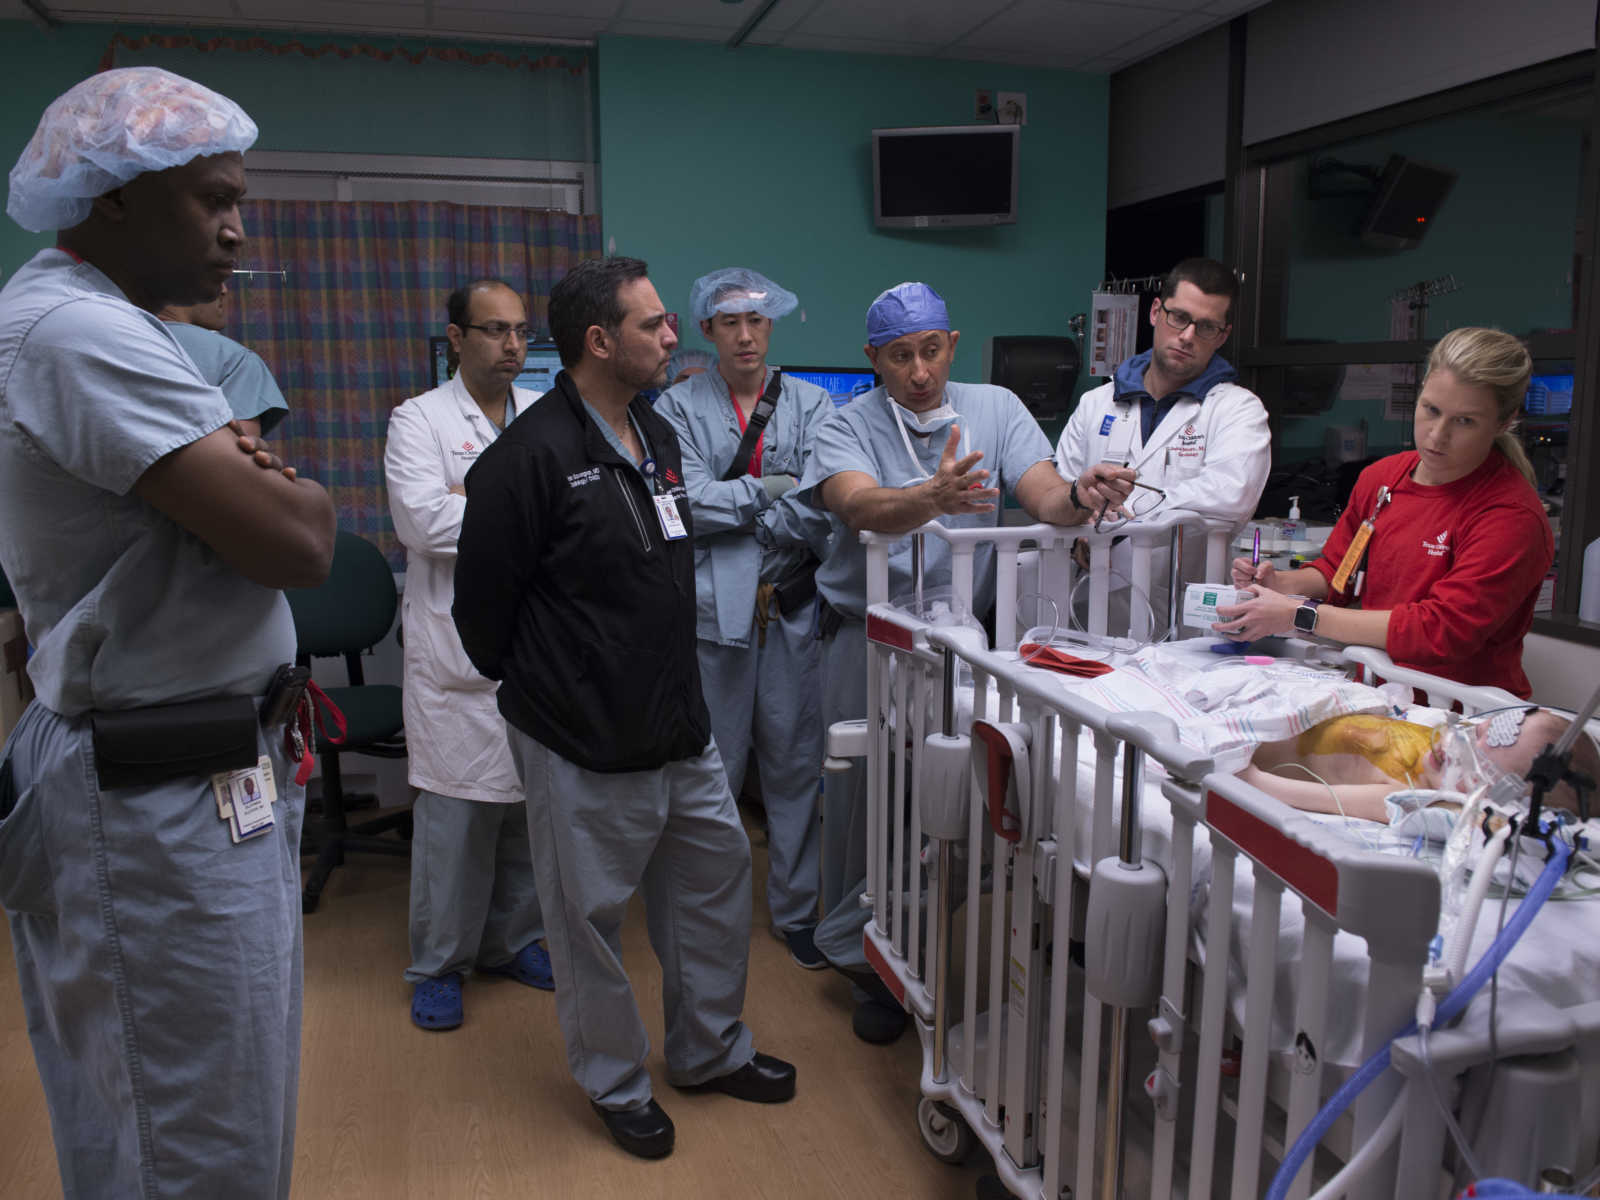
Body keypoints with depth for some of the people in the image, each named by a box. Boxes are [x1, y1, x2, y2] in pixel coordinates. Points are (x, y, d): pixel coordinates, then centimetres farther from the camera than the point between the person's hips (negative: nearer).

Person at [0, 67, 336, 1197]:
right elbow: (294, 545, -24)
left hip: (206, 779, 10)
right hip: (169, 803, -10)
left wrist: (250, 478, -5)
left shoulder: (108, 327, 15)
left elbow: (213, 507, 17)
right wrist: (299, 492, -2)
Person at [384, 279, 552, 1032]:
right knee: (454, 812, 0)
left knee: (533, 803, 11)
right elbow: (422, 521, -14)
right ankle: (438, 964, 17)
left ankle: (514, 940, 29)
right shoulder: (420, 419, 1)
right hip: (458, 650, -4)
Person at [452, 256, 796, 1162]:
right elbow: (483, 602, -13)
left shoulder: (659, 435, 8)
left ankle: (713, 1052, 38)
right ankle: (618, 1087, 32)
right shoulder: (532, 456, -18)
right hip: (586, 748, -8)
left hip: (680, 729, 8)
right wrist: (543, 689, 2)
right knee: (591, 918, 9)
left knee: (719, 875, 17)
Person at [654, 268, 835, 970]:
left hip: (793, 604, 2)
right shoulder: (680, 408, 7)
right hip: (711, 605, -1)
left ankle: (797, 911, 23)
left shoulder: (810, 403, 10)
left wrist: (730, 503, -14)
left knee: (796, 762, 8)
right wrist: (775, 490, -8)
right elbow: (688, 500, -8)